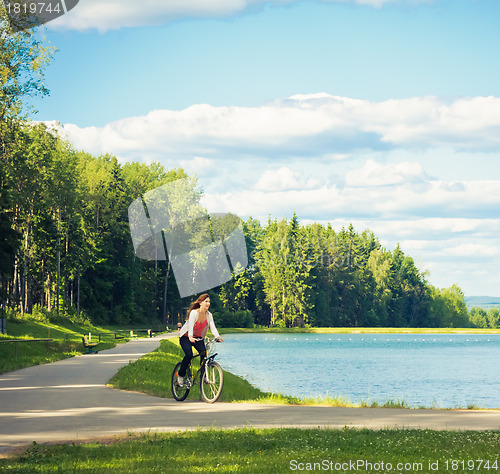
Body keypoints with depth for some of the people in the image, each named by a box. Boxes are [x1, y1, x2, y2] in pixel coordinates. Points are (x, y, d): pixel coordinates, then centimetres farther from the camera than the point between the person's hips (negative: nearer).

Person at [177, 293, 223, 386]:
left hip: (198, 337, 4)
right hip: (186, 337, -4)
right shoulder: (194, 312, -24)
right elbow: (190, 325, -39)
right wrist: (190, 337, -57)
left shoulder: (209, 315, -9)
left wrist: (217, 336, -41)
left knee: (204, 353, -21)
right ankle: (180, 375, -5)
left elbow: (212, 327, -21)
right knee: (189, 355, -26)